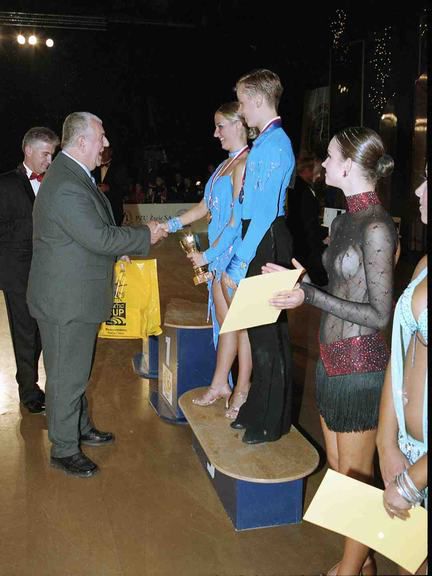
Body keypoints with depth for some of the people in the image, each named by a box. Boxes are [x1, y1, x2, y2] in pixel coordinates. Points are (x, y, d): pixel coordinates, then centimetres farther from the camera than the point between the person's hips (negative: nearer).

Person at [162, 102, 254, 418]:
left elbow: (238, 218, -18)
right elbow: (205, 206, 17)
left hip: (236, 252, -9)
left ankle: (243, 390, 18)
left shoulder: (244, 163, -13)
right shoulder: (226, 164, 15)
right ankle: (220, 385, 27)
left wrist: (208, 254, -16)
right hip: (220, 253, 9)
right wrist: (169, 225, 10)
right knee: (224, 320, 15)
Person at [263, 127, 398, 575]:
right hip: (332, 357, 9)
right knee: (337, 468, 20)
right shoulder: (344, 220, 8)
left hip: (359, 366, -9)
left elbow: (379, 314, -18)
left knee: (354, 478, 9)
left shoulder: (376, 227, -18)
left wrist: (310, 296, -20)